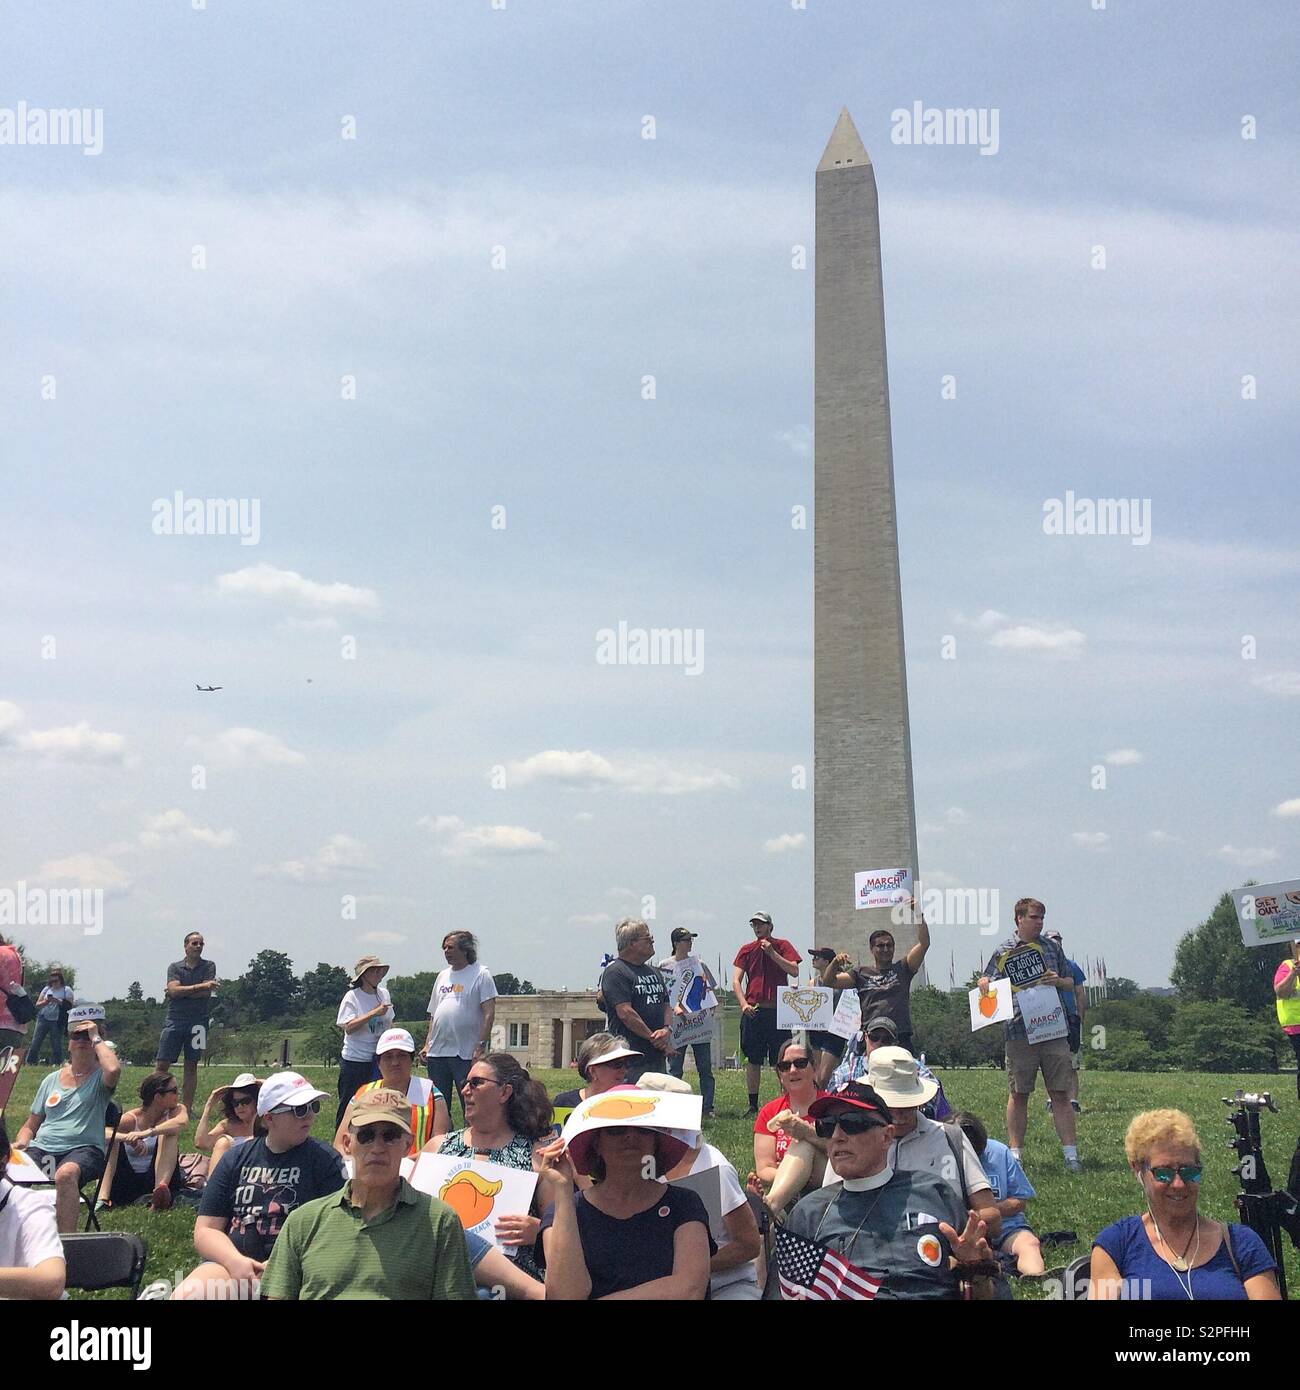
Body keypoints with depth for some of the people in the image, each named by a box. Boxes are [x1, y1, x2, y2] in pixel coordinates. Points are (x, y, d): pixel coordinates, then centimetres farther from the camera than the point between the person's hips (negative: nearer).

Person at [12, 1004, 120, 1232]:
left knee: (66, 1174, -39)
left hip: (83, 1148, -4)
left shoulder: (99, 1077, 7)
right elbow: (30, 1126, 26)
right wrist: (20, 1144, 2)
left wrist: (96, 1038, -5)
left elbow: (114, 1069, -21)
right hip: (42, 1148, 4)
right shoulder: (51, 1080, 22)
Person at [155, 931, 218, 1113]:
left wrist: (182, 992, -7)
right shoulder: (175, 967, 7)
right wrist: (200, 986, -15)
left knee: (191, 1066, 3)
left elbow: (206, 992, -8)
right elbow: (174, 990, -10)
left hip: (197, 1021, 0)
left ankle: (187, 1109, 7)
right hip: (174, 1020, 0)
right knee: (162, 1065, -5)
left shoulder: (209, 966, 6)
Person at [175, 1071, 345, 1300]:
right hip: (229, 1262, 1)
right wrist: (236, 1262, -11)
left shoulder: (325, 1159, 5)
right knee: (185, 1294, -29)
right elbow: (205, 1230, 9)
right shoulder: (236, 1159, 13)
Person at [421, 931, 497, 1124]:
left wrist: (481, 1045, -17)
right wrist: (427, 1044, 11)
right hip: (437, 1052, 7)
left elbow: (489, 1013, -10)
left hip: (466, 1053, -7)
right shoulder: (443, 976, 16)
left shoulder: (480, 975, -4)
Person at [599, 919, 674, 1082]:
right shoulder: (615, 972, -9)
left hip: (657, 1056, 9)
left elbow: (666, 1006, 18)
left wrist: (667, 1029, -4)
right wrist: (653, 1038, -13)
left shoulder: (654, 972, 19)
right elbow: (625, 1013, -16)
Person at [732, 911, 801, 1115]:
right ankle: (753, 1105, 12)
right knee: (753, 1060, 5)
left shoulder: (782, 946, 5)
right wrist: (743, 1003, -13)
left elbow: (794, 971, -8)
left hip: (778, 1010, -2)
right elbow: (736, 980, 2)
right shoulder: (747, 950, 9)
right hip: (753, 1011, 2)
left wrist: (772, 953, -13)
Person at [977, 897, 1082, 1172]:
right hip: (1019, 1032, -2)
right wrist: (984, 984, -12)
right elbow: (985, 982, 11)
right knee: (1018, 1095, 3)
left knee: (1060, 1094, 2)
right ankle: (1014, 1154, 11)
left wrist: (1059, 981, -2)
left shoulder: (1052, 948, 13)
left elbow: (1071, 983, 21)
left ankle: (1071, 1155, 6)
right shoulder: (1003, 950, 6)